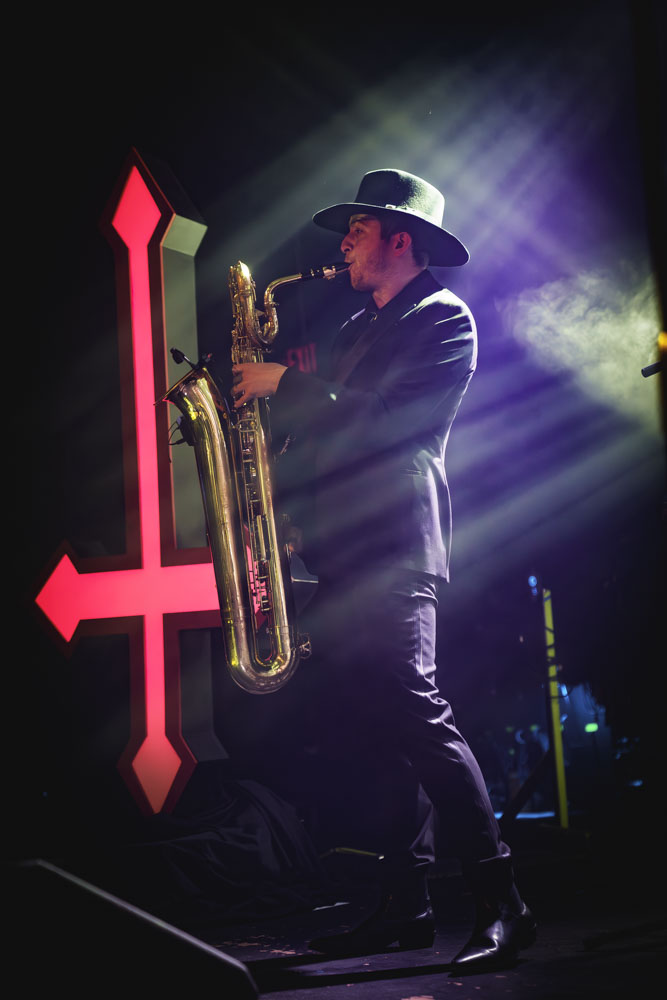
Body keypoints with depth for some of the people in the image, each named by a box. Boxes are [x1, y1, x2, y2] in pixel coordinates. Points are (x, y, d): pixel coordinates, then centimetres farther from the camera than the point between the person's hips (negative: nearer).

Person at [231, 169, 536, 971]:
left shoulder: (442, 317, -1)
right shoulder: (358, 329, 25)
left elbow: (385, 423, -15)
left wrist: (285, 384, -9)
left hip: (394, 550, -9)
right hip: (342, 552, 9)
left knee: (414, 716, -17)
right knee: (366, 727, 6)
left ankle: (501, 906, -13)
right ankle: (405, 905, 11)